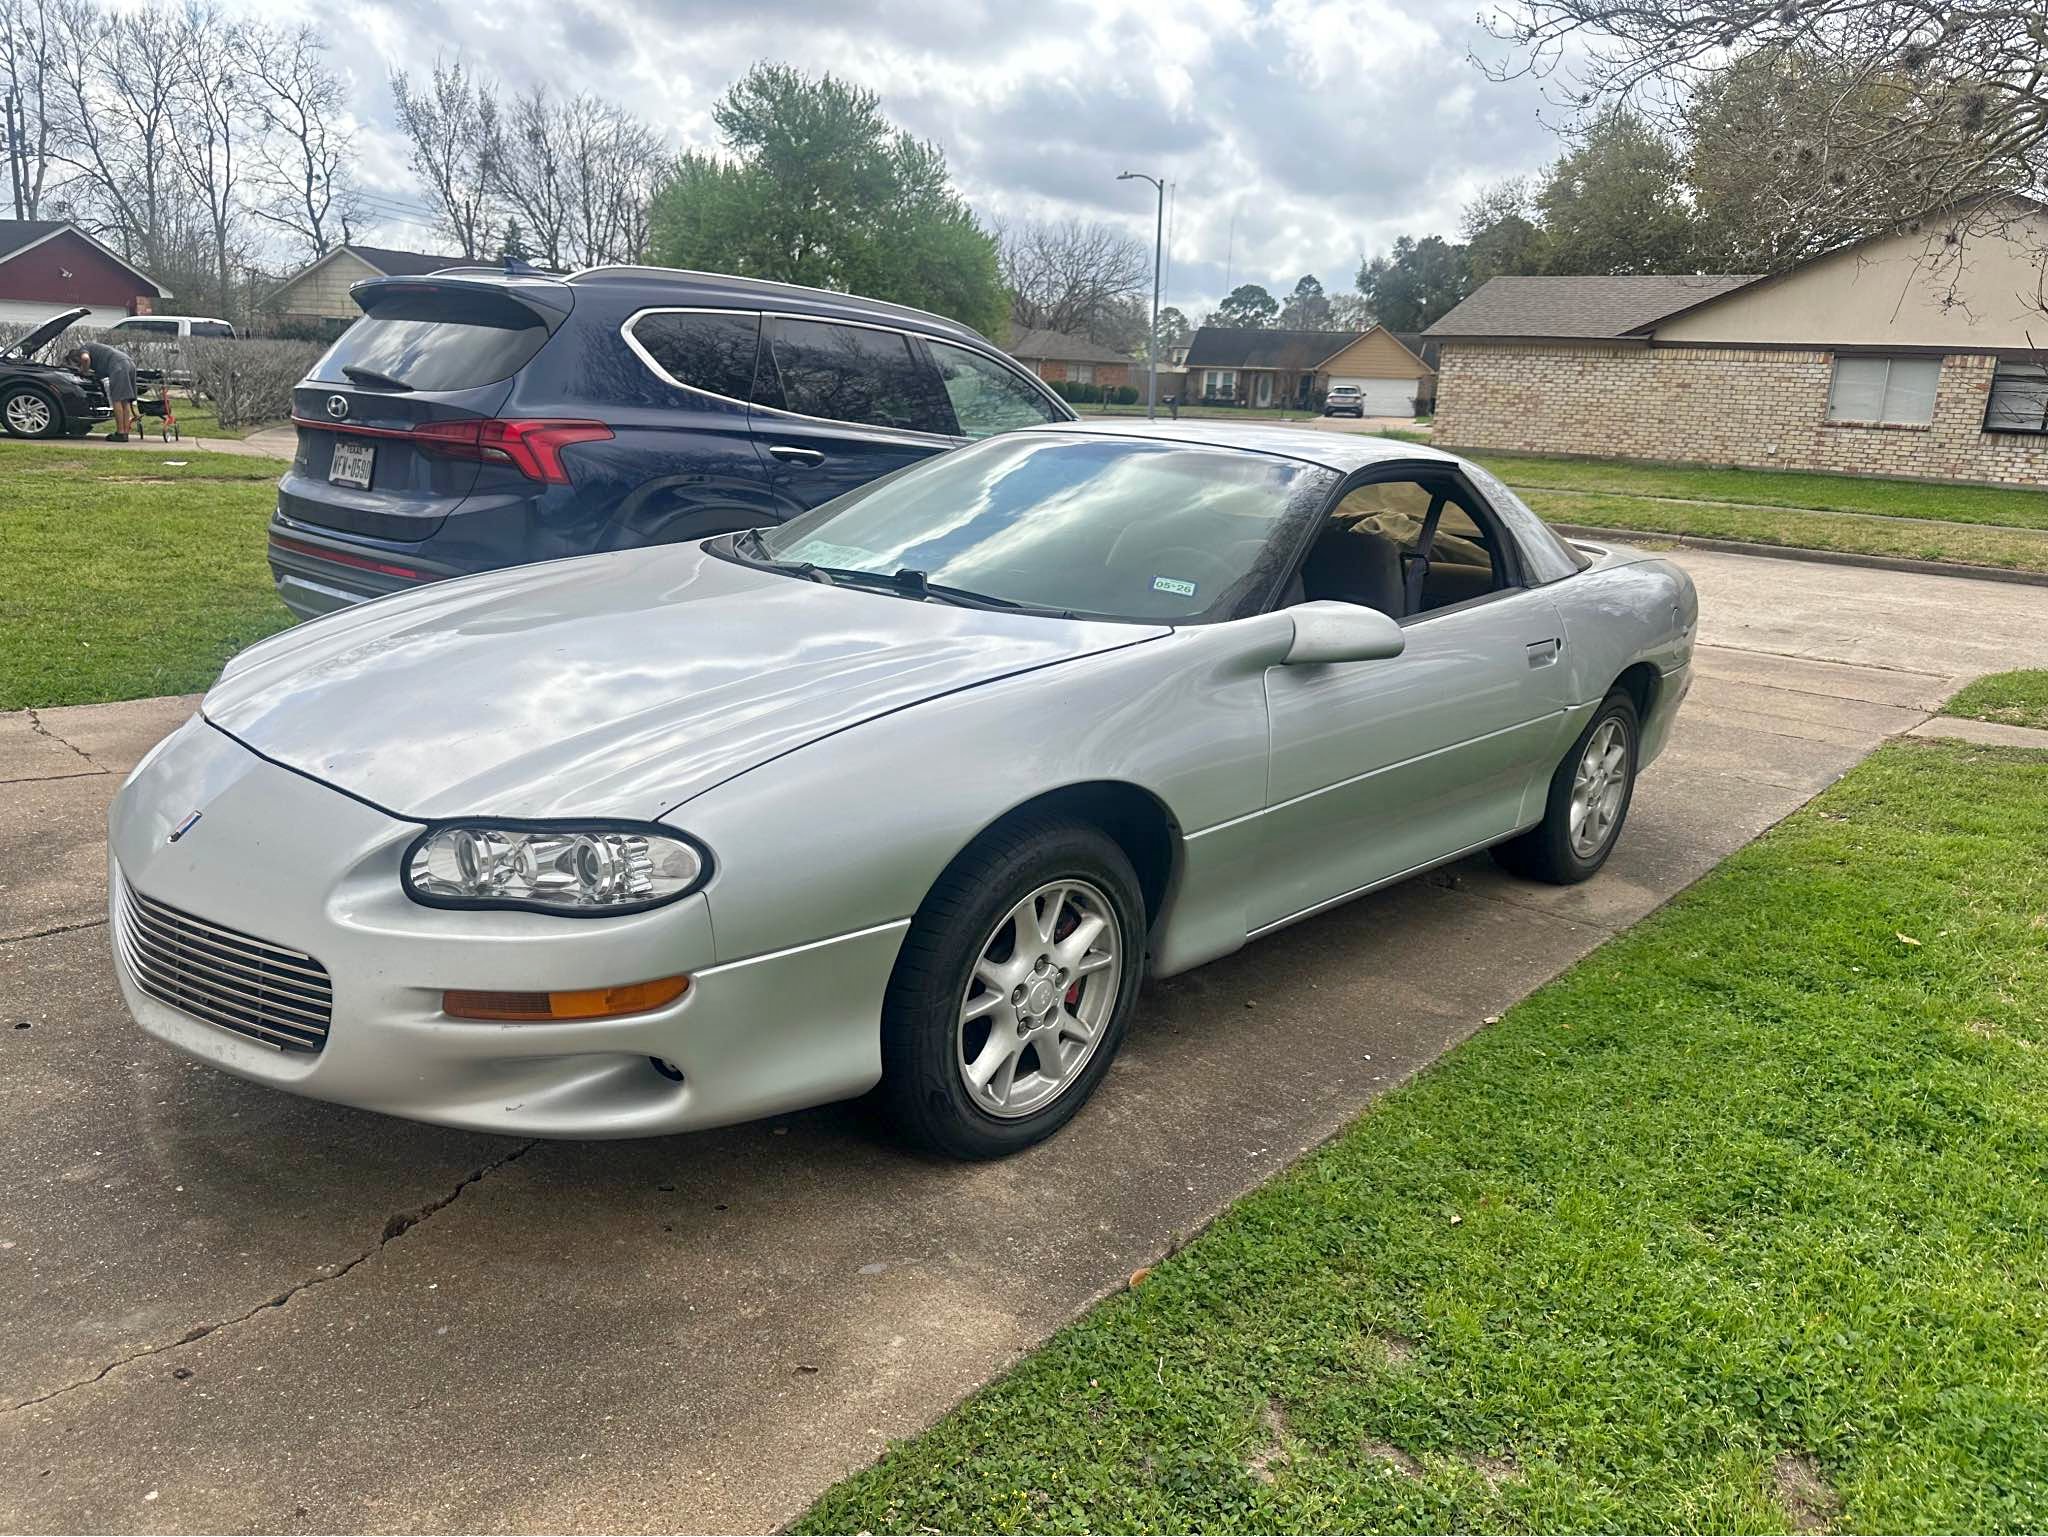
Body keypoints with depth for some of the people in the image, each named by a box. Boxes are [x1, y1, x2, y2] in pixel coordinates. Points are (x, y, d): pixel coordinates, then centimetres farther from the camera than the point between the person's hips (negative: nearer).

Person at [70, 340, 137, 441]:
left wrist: (84, 371, 6)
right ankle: (125, 432, 7)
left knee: (117, 400, -7)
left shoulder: (83, 349, 13)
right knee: (125, 400, 8)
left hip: (119, 365, -9)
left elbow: (85, 358, -10)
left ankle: (120, 433, -9)